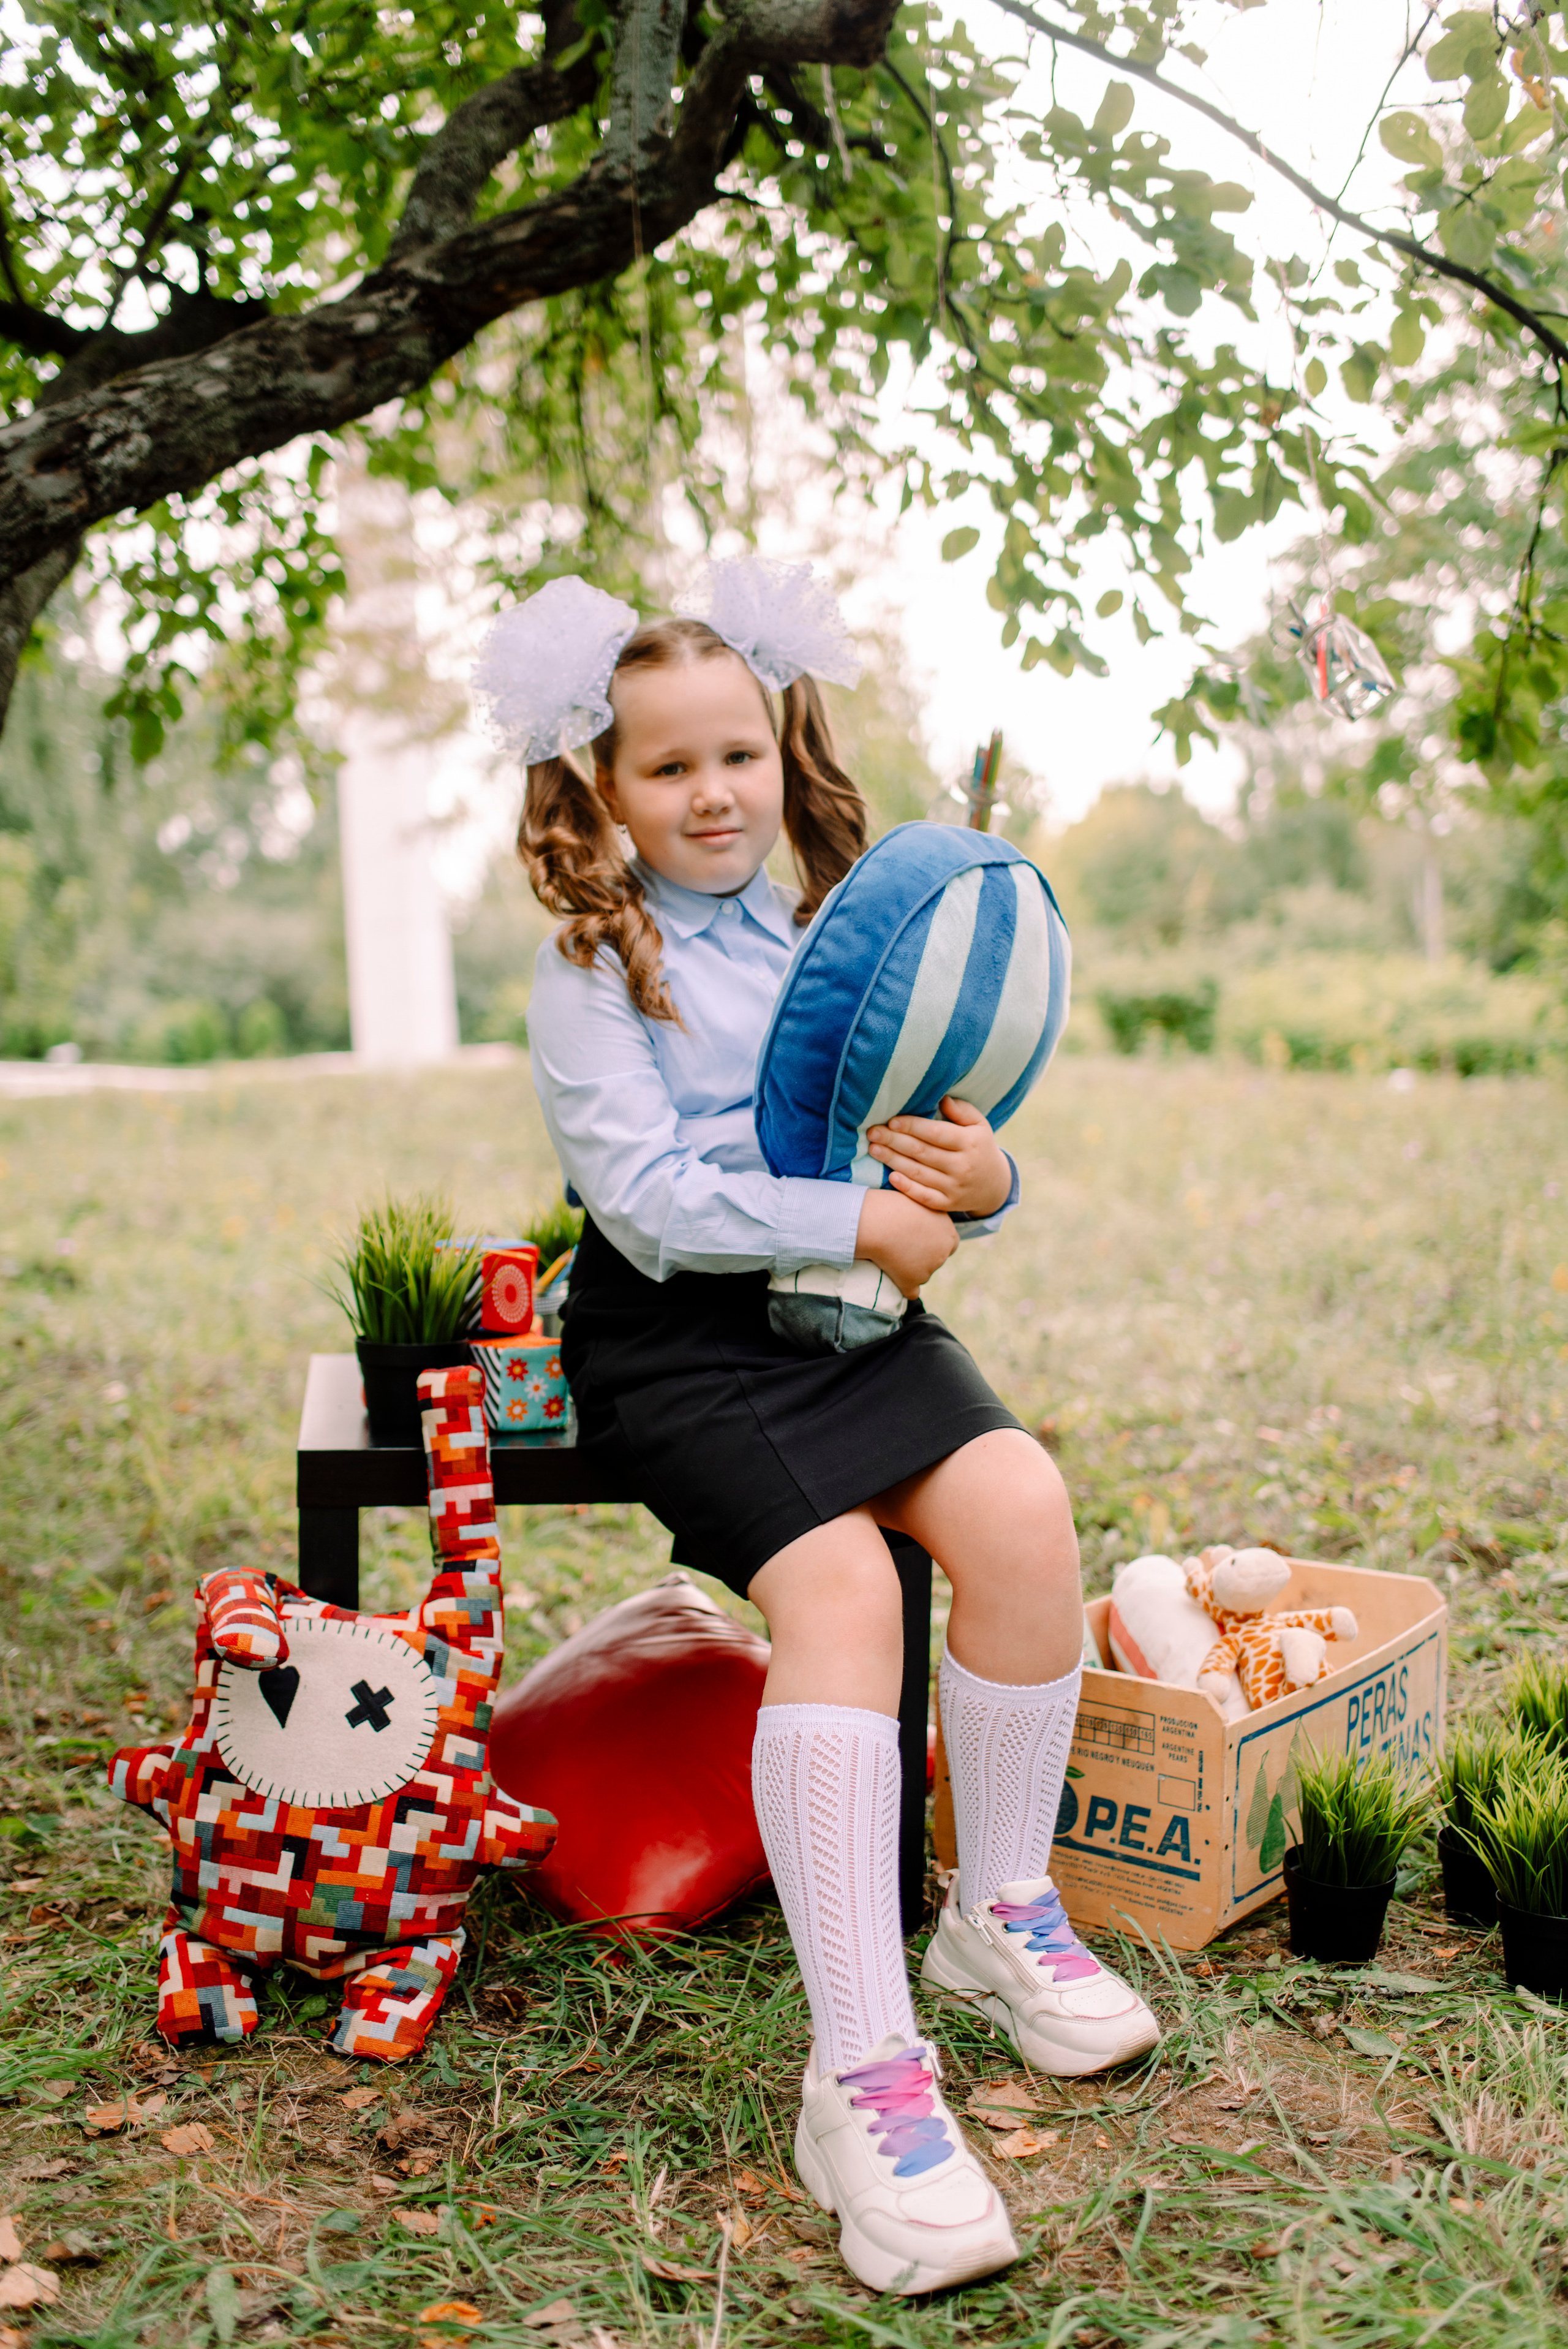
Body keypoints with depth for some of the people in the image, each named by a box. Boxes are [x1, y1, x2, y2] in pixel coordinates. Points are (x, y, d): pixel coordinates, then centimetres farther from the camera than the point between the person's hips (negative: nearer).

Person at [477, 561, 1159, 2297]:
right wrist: (858, 1219, -16)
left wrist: (977, 1182, -9)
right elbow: (646, 1198, -13)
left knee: (1019, 1506, -21)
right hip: (677, 1333, -4)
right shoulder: (591, 967, 0)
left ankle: (1002, 1912, 1)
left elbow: (918, 1174, 15)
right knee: (838, 1582, -28)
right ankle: (863, 2073, -24)